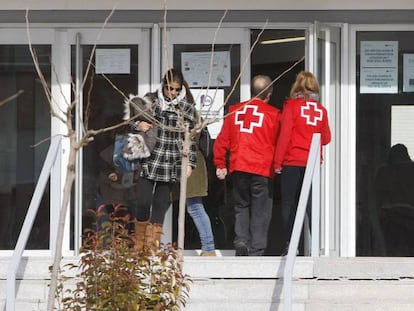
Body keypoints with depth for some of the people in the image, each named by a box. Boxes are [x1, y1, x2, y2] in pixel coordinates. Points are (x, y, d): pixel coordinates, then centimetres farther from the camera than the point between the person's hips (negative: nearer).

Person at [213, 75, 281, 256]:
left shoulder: (235, 110, 8)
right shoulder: (273, 114, -1)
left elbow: (222, 140, 8)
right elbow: (278, 142, 2)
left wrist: (220, 164, 13)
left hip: (238, 168, 3)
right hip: (262, 169, -3)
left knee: (241, 207, 15)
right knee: (260, 211, 2)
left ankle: (241, 240, -3)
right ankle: (256, 250, -2)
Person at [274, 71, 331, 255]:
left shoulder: (291, 105, -5)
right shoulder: (321, 110, 5)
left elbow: (284, 135, -9)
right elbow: (326, 139, 10)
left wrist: (278, 162, -5)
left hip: (292, 162, -3)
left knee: (288, 203, 3)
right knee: (311, 204, 8)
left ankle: (290, 245, -2)